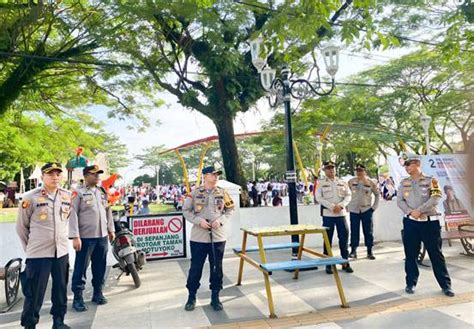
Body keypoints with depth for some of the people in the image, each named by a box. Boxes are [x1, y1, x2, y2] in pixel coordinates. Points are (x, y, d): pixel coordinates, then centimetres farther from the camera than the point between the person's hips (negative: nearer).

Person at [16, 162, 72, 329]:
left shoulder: (67, 196, 3)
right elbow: (21, 226, 0)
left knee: (61, 290, 14)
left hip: (62, 251, 5)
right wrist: (30, 247, 6)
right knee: (35, 293, 3)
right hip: (38, 253, -4)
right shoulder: (30, 197, -10)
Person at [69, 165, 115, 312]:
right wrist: (75, 236, -16)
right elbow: (73, 215, -11)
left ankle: (98, 293, 26)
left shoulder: (102, 192, 12)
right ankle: (78, 297, 14)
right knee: (81, 267, 2)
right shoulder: (78, 193, -6)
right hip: (85, 237, -5)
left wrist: (111, 229, 15)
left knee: (100, 266, 13)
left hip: (102, 236, 6)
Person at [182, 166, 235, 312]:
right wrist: (199, 221, -14)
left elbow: (229, 210, 8)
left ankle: (215, 297, 25)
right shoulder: (195, 193, -2)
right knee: (195, 268, 6)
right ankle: (191, 297, 25)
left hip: (218, 236, 2)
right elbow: (186, 210, 0)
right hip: (198, 237, -2)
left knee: (217, 268, 10)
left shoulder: (222, 193, 4)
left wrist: (220, 220, -10)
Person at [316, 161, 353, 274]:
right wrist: (332, 206, -16)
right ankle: (328, 264, 12)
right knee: (328, 239, 3)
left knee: (344, 237, 4)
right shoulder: (321, 183, 1)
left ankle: (345, 262, 17)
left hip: (341, 214, 2)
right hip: (327, 215, -2)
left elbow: (348, 196, 5)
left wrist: (340, 205, -12)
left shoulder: (342, 182, 10)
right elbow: (318, 198, -7)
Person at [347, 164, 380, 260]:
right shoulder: (351, 182, 0)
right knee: (354, 231, 3)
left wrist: (374, 206, 3)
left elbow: (377, 194, 10)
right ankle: (353, 251, 11)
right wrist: (347, 205, 2)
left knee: (368, 231, 5)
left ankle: (370, 252, 15)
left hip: (367, 210, 0)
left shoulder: (370, 182, 0)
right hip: (353, 210, 0)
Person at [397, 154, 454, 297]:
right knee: (410, 254, 7)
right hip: (410, 222, 3)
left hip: (430, 222, -3)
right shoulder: (404, 182, 8)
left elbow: (435, 199, -13)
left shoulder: (431, 180, -2)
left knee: (436, 254, 3)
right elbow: (400, 201, 3)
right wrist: (410, 211, -14)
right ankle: (411, 283, 19)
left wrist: (419, 210, -19)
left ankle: (445, 285, 15)